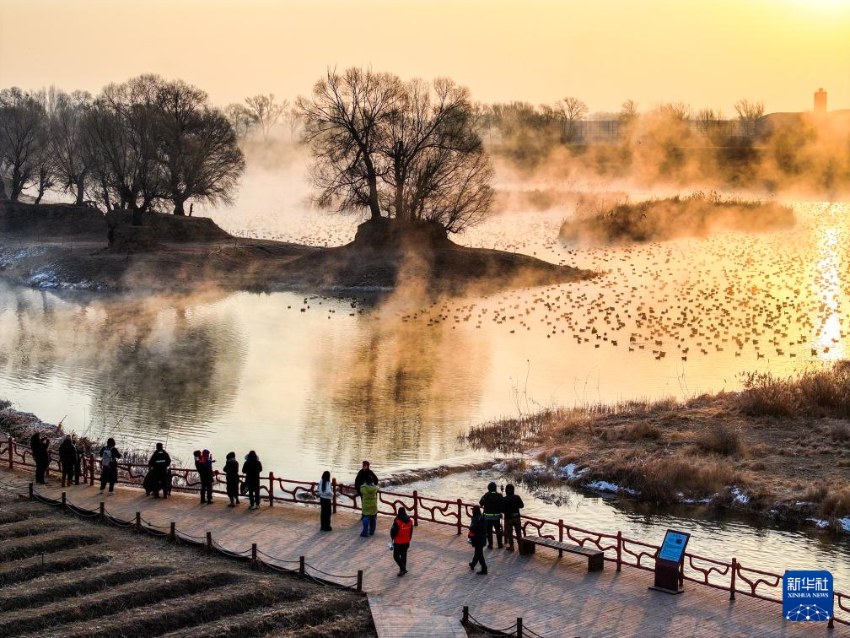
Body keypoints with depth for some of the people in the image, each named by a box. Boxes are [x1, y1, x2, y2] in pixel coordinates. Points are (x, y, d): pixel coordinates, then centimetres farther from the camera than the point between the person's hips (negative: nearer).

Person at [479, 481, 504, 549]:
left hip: (488, 516, -1)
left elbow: (481, 503, -3)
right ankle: (500, 544, 17)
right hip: (497, 515, 1)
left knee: (489, 530, 8)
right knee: (498, 530, 13)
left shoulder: (486, 496, -11)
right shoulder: (499, 496, -8)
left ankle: (490, 544, 9)